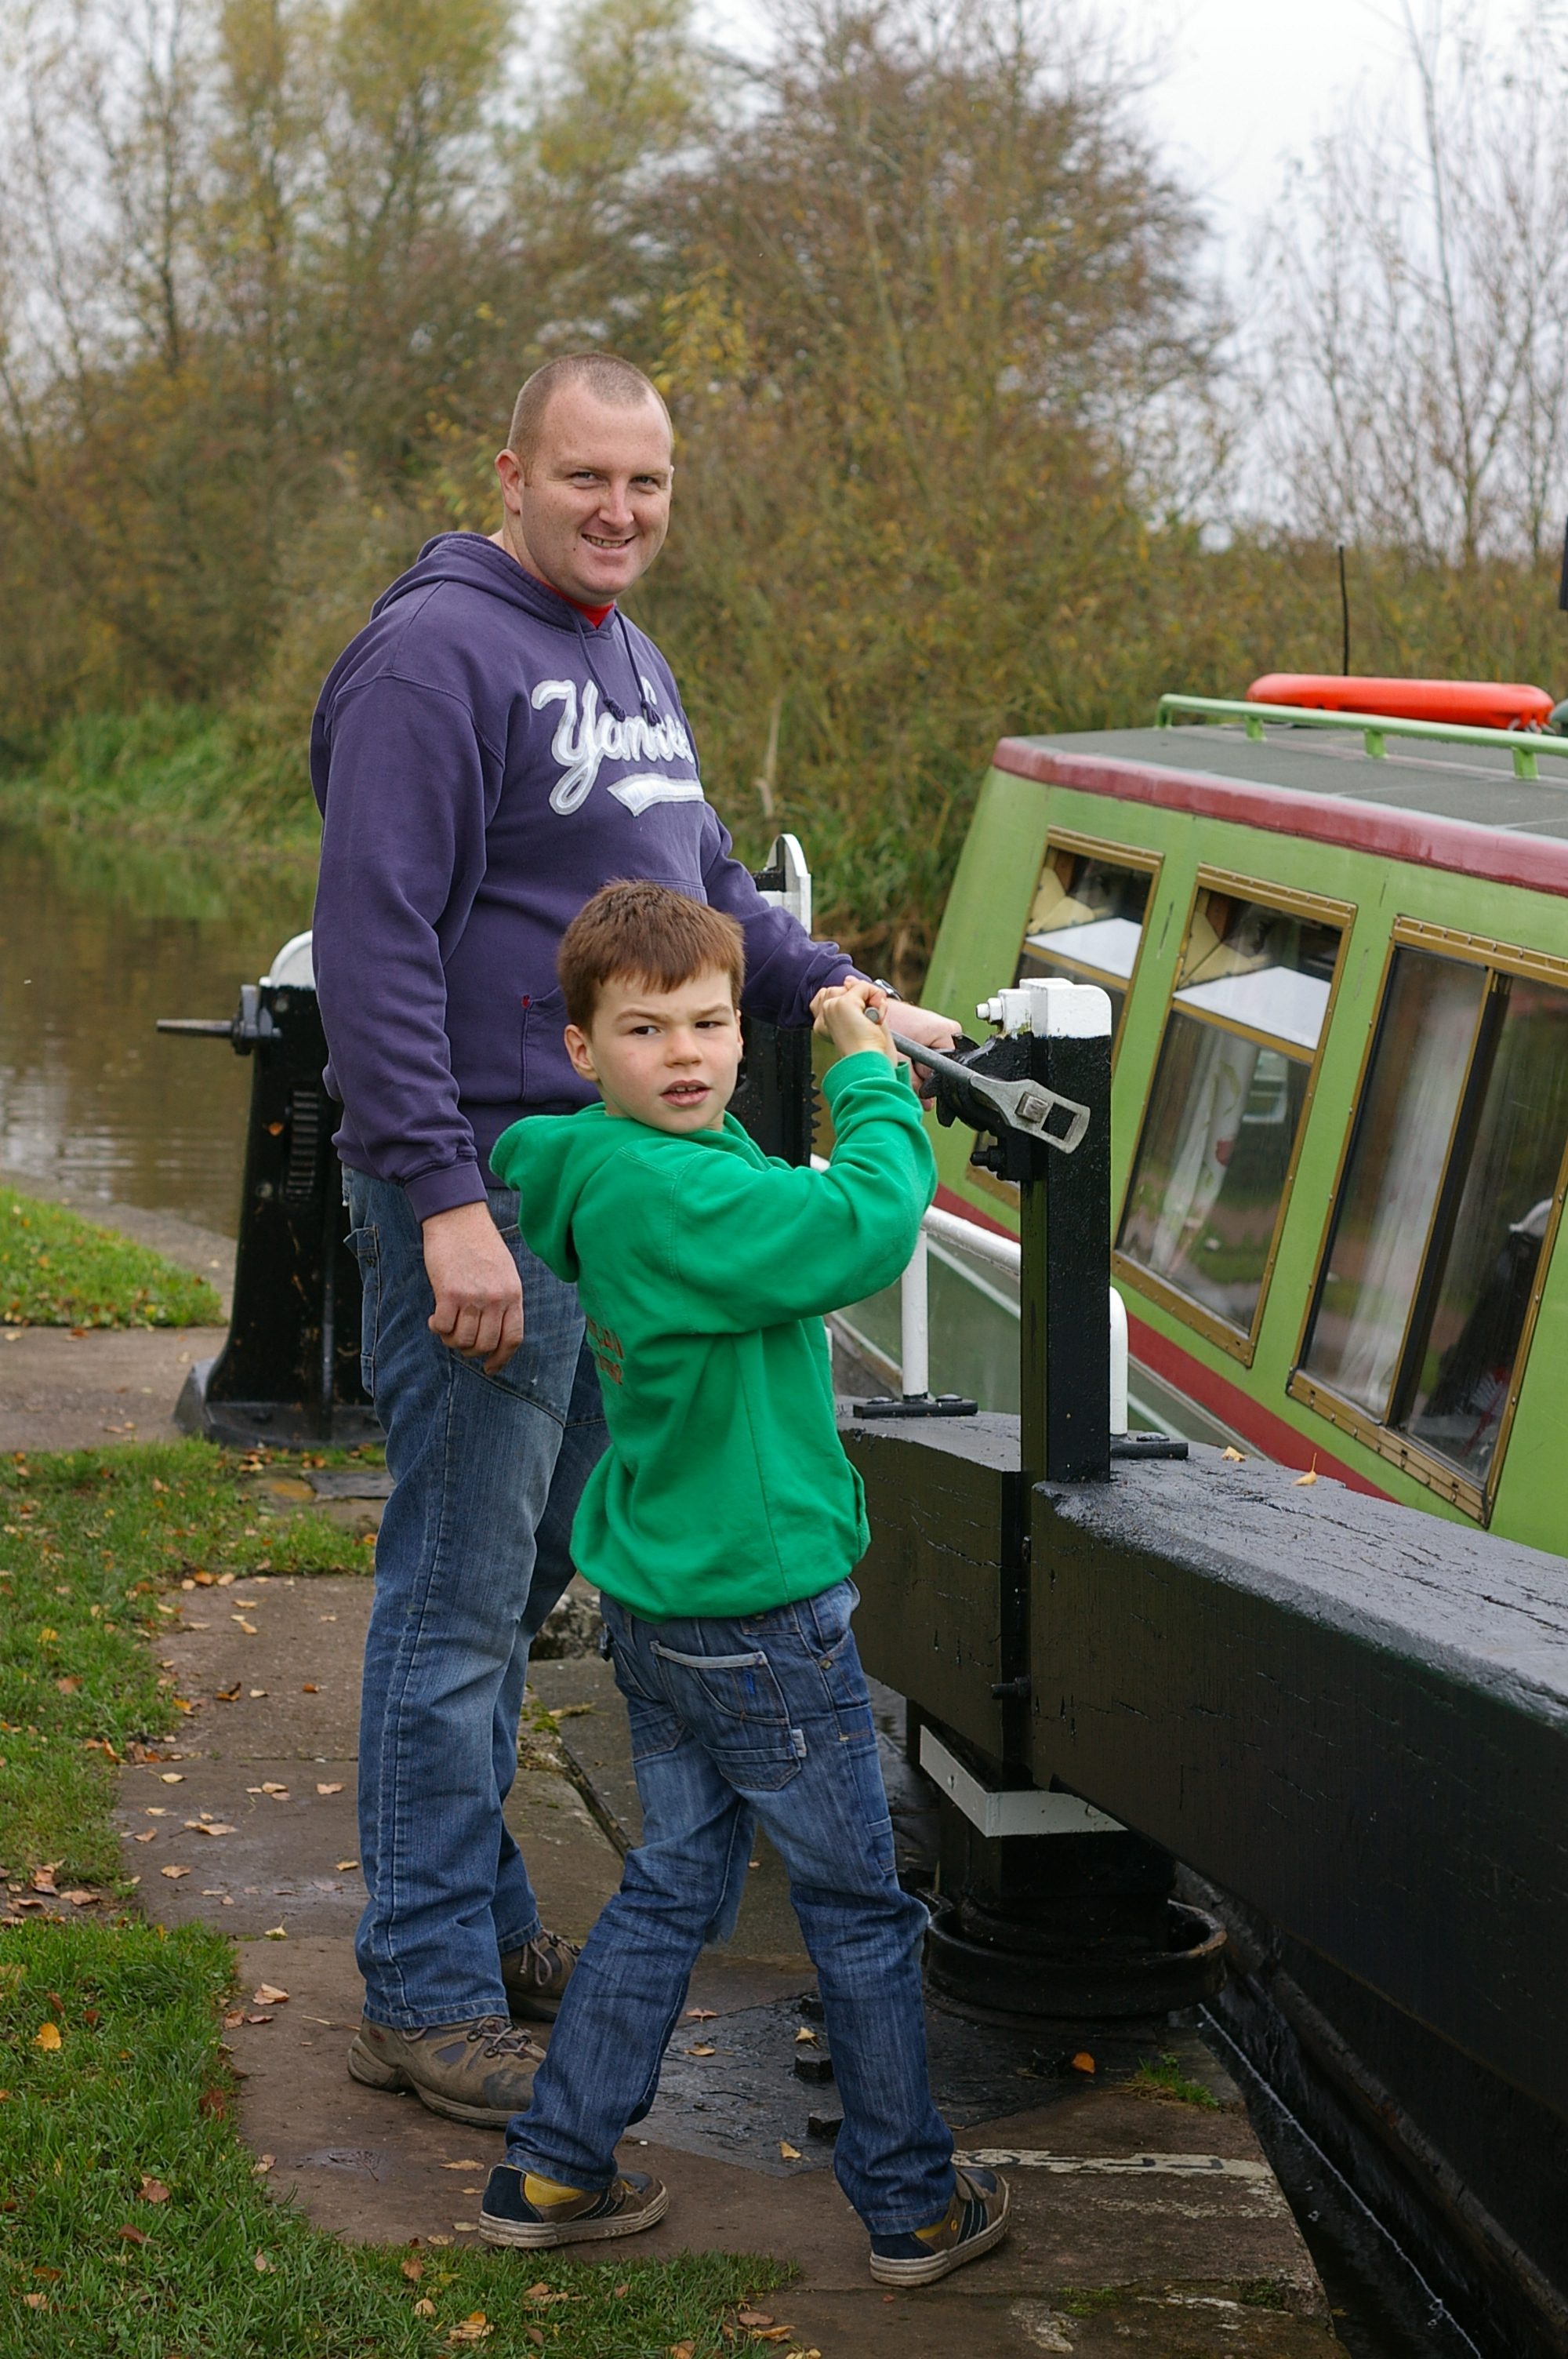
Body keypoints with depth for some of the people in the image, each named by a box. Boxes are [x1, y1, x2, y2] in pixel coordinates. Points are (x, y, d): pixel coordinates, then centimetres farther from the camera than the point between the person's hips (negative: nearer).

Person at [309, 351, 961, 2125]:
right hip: (482, 1184, -9)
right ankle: (427, 1996, 6)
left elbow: (705, 880, 28)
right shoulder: (439, 653, -13)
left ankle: (483, 1914, 29)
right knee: (459, 1596, -3)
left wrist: (842, 995, 13)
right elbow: (376, 948, -20)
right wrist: (446, 1202, -24)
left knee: (525, 1574, 16)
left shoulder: (631, 662, 17)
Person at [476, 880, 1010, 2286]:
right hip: (761, 1617, -9)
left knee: (674, 1890, 18)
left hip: (662, 1604, 9)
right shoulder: (673, 1194, -26)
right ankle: (913, 2205, 21)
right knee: (860, 1913, 7)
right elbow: (869, 1230, -33)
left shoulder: (612, 1177, 4)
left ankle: (554, 2173, 23)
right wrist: (871, 1073, -18)